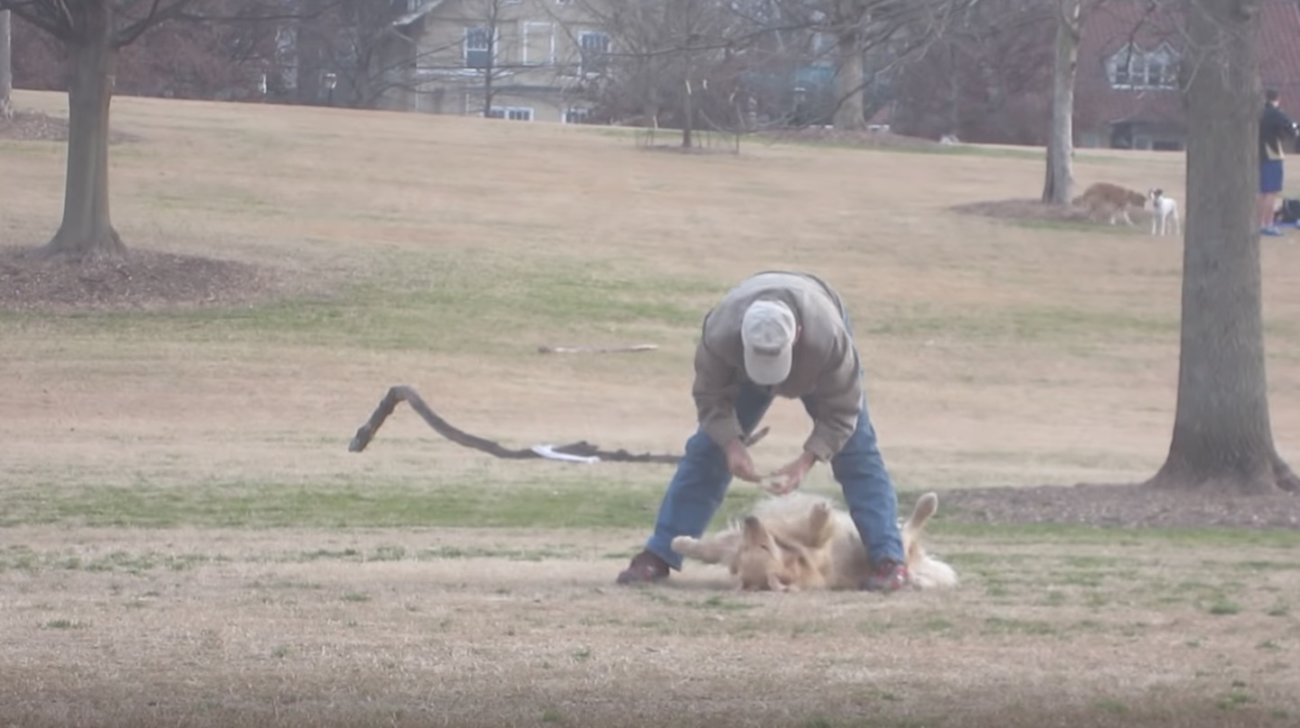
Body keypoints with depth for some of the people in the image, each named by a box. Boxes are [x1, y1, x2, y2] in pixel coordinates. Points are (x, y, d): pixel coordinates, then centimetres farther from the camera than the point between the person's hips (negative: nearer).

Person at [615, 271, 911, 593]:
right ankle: (658, 556, -1)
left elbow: (841, 411, -31)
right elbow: (710, 396, -24)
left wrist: (807, 460, -41)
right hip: (743, 363, 1)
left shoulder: (830, 339, -46)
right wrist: (731, 444, -39)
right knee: (706, 449, -6)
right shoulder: (719, 335, -43)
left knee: (856, 451, -14)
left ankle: (889, 560, -14)